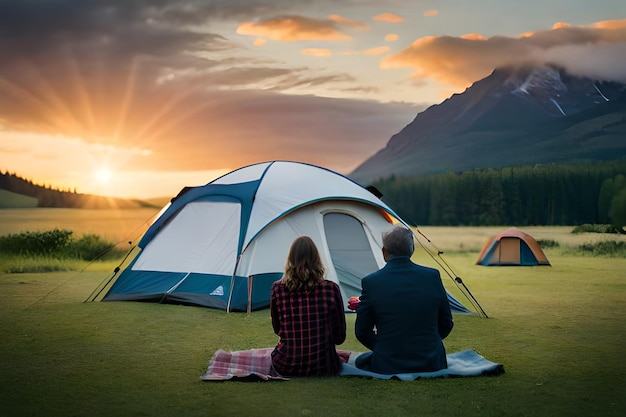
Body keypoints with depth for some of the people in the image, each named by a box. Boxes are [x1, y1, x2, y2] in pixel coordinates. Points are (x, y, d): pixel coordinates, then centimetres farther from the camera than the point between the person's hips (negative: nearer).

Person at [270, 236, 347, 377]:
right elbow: (339, 337, 0)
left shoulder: (277, 289, -7)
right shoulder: (331, 289, -8)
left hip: (285, 367, -1)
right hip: (322, 368, 1)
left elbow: (277, 330, 8)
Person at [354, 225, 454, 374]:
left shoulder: (370, 282, -11)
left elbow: (362, 332, 0)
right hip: (431, 364, 2)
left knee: (360, 361, 30)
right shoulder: (433, 276, -4)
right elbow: (446, 325, 6)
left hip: (387, 367, -2)